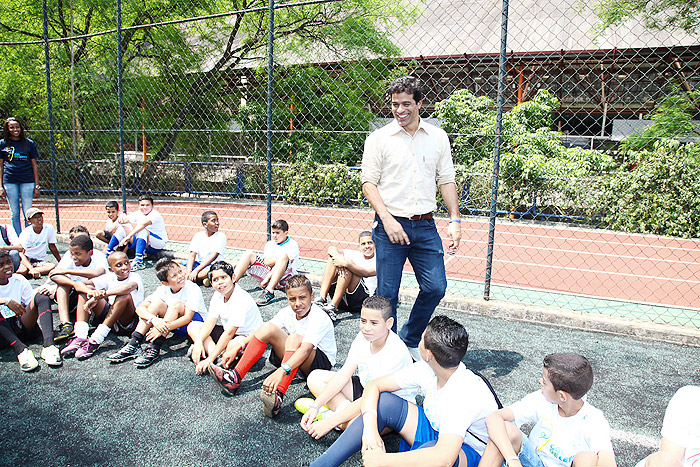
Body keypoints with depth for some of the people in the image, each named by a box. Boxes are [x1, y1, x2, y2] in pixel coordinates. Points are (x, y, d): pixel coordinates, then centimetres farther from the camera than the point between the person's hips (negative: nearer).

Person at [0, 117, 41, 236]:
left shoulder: (29, 143, 8)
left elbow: (34, 165, 9)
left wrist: (37, 186, 4)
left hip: (27, 181, 0)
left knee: (28, 213, -2)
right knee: (14, 213, 4)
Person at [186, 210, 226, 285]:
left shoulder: (220, 236, -5)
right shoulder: (198, 235, 6)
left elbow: (213, 256, -15)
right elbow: (192, 255, -3)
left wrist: (196, 270, -24)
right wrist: (189, 271, -22)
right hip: (199, 264, 4)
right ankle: (204, 277, -26)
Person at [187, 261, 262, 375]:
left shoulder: (241, 299, -26)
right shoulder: (218, 295, -2)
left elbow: (230, 332, -30)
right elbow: (210, 322, -5)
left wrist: (210, 360, -31)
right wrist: (199, 342, -23)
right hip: (226, 334, 9)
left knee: (236, 344, -42)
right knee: (193, 326, -2)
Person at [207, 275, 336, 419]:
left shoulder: (319, 318, -27)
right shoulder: (287, 312, -6)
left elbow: (306, 349, -42)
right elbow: (261, 332, 0)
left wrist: (281, 371, -55)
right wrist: (237, 347, -12)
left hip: (322, 362, -6)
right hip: (293, 361, 6)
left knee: (295, 338, -37)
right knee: (267, 328, -15)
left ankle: (278, 397, -47)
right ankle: (234, 378, -16)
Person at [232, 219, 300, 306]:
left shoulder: (293, 244, 2)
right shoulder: (269, 244, 19)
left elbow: (288, 261, -11)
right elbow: (266, 262, 3)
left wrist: (266, 279, -17)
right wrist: (277, 260, -18)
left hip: (285, 277, -5)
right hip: (269, 272, 5)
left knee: (283, 256, -35)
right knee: (249, 254, -6)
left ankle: (269, 292, -48)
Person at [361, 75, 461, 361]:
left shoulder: (438, 137, 9)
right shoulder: (379, 139, 0)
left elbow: (446, 180, 12)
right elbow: (369, 183, -3)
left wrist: (455, 220, 3)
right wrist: (387, 219, -15)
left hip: (425, 226, 3)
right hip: (390, 225, -3)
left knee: (435, 288, 2)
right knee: (387, 294, 2)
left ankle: (410, 340, 25)